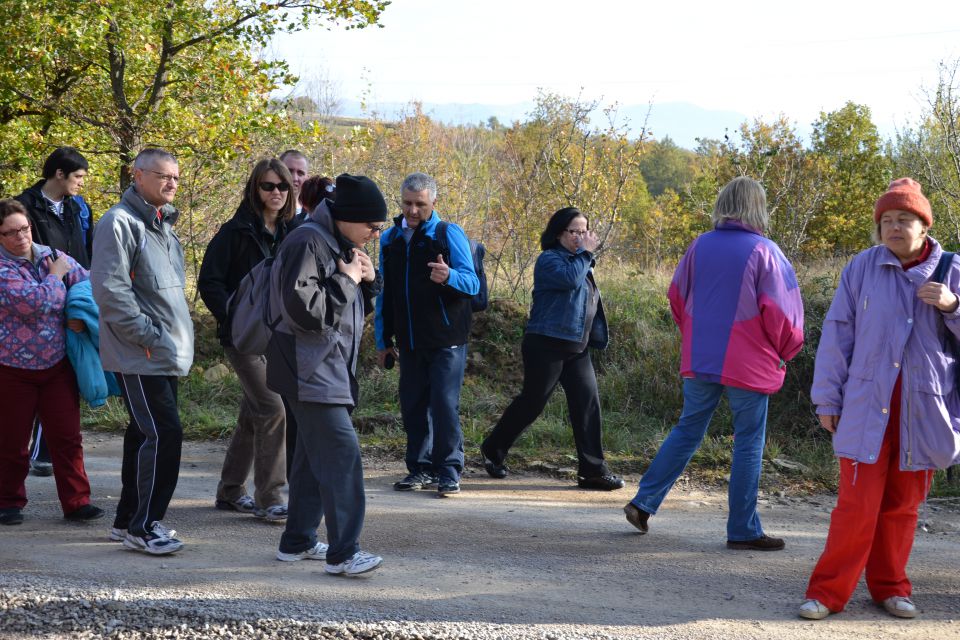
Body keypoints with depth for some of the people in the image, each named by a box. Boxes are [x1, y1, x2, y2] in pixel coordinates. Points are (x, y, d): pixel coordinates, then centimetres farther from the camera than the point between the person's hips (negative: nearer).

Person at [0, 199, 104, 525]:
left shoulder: (52, 256, 5)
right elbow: (34, 302, -23)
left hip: (57, 364, 4)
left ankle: (76, 501, 9)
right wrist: (56, 276, -8)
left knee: (67, 436, 3)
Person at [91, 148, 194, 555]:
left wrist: (177, 335, 15)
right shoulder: (120, 223, -13)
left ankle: (128, 519, 23)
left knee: (144, 433, 14)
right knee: (163, 433, -13)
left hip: (166, 352, 10)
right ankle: (142, 526, -6)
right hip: (141, 354, -10)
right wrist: (148, 336, -18)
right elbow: (110, 290, -20)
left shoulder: (162, 224, 17)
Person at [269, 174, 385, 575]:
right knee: (342, 451, -15)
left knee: (314, 455, 14)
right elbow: (304, 309, -24)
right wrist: (347, 280, -17)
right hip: (311, 370, -10)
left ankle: (298, 541, 23)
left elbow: (357, 307, 23)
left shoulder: (342, 245, 15)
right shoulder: (308, 243, -16)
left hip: (333, 369, 10)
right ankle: (343, 553, -15)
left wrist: (369, 280, 3)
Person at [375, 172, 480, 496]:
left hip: (446, 340, -5)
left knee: (444, 404, -8)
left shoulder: (449, 234, -5)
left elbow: (472, 283, -11)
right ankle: (420, 468, 18)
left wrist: (448, 277, -34)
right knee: (413, 405, 8)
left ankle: (449, 472, -2)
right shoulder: (390, 239, 10)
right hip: (409, 341, 5)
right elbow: (384, 294, 16)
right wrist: (383, 340, 14)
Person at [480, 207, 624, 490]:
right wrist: (585, 254, -17)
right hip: (547, 345, -8)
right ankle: (493, 450, 20)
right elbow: (570, 278, -27)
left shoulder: (580, 263, 19)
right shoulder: (550, 260, -8)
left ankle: (593, 470, -4)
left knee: (588, 402, -4)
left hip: (577, 349, 8)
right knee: (531, 403, 0)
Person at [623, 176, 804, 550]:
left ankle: (644, 501, 13)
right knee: (749, 443, 3)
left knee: (687, 430, 17)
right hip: (748, 364, -5)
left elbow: (677, 296, 14)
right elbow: (780, 311, -11)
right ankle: (743, 530, 6)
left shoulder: (700, 246, 4)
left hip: (699, 360, 5)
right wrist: (787, 349, 6)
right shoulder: (765, 252, -11)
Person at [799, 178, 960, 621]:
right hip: (867, 406, -1)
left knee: (903, 505, 11)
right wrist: (828, 399, 2)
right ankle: (828, 592, 4)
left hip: (923, 410, 2)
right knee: (857, 504, -5)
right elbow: (837, 334, 3)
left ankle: (889, 587, 25)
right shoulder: (862, 268, -1)